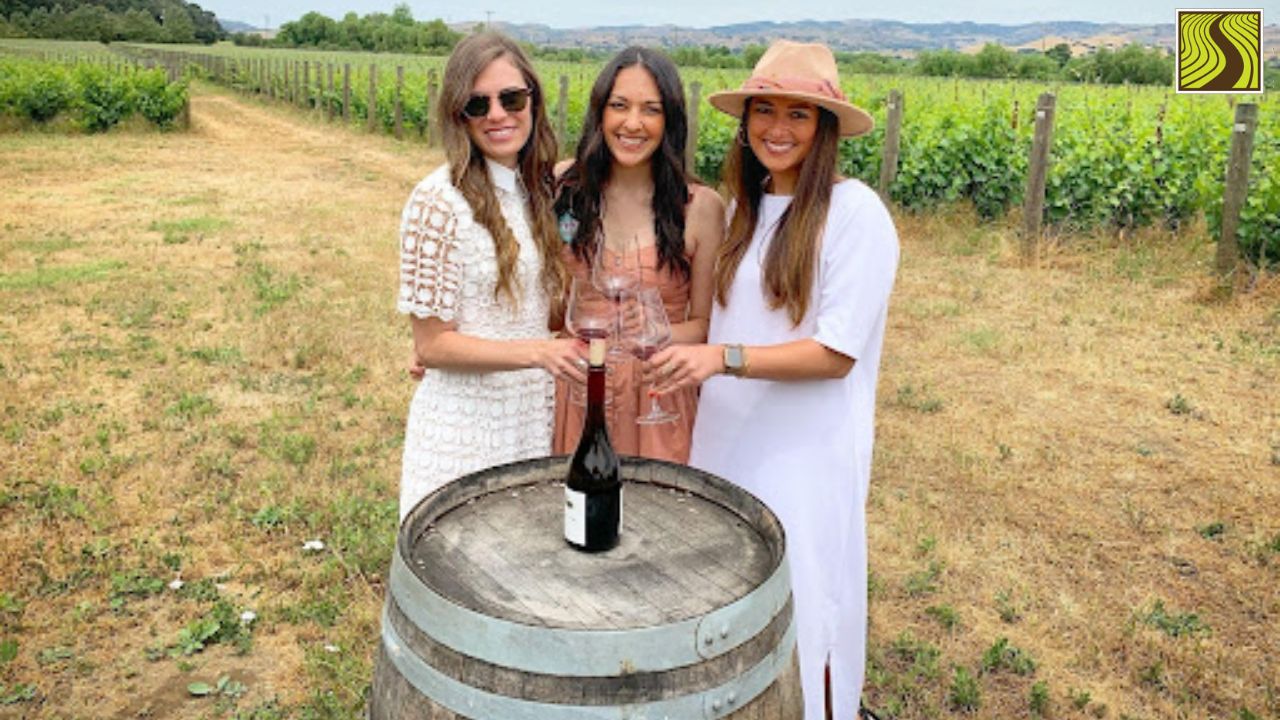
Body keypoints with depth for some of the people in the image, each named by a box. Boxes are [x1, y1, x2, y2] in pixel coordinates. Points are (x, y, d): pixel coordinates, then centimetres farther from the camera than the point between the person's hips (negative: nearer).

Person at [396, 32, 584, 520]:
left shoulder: (539, 189, 3)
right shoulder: (438, 201, -15)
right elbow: (431, 345, -14)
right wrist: (538, 352, -26)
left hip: (535, 420, 6)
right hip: (465, 425, -5)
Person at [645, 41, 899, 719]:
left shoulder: (856, 212, -15)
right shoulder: (744, 207, 5)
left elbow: (837, 352, -18)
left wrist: (723, 357, -27)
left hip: (807, 454, -6)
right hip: (728, 442, 6)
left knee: (798, 610, 9)